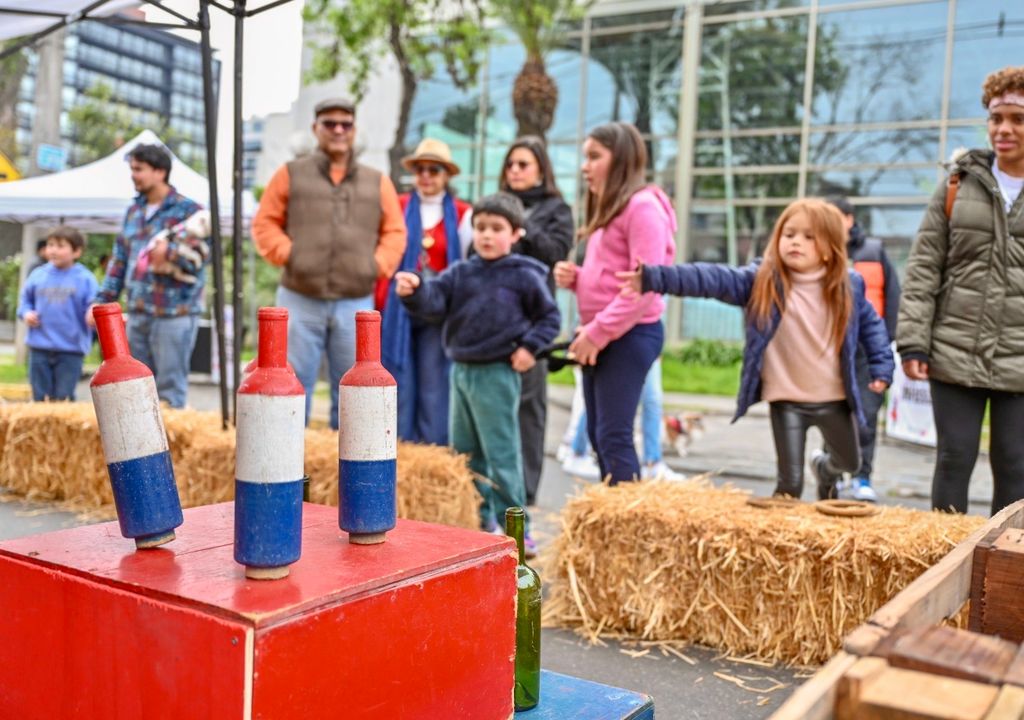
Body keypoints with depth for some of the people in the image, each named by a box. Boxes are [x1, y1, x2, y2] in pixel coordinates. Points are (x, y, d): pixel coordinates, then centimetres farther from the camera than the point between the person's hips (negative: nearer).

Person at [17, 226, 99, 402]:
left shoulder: (85, 279, -3)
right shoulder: (38, 275, 6)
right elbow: (25, 300, 19)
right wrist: (26, 313, 0)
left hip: (70, 349, -3)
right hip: (39, 348, 3)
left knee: (63, 399, 0)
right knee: (40, 397, 10)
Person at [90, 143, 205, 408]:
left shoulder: (187, 210, -4)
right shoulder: (134, 212, 17)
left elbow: (201, 254, -13)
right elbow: (119, 260, 21)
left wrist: (171, 252, -31)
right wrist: (102, 300, 16)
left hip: (174, 313, -7)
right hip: (138, 313, 7)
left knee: (169, 387, -5)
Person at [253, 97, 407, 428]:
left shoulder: (378, 182, 12)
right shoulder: (291, 174, 8)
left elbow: (395, 232, 12)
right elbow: (265, 224, 7)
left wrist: (378, 265, -4)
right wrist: (288, 255, -8)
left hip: (356, 304, 2)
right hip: (300, 300, -1)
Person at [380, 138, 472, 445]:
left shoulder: (462, 215, 6)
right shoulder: (397, 207, 8)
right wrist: (378, 305, 4)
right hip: (397, 309, 1)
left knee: (434, 389, 2)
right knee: (399, 386, 3)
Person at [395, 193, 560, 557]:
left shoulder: (525, 276, -5)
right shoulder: (460, 273, 7)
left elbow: (549, 317, 3)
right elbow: (434, 302, -6)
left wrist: (529, 347, -9)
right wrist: (414, 291, -26)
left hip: (497, 374, -6)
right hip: (461, 371, 6)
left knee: (502, 455, -4)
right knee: (463, 452, 15)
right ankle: (478, 519, 28)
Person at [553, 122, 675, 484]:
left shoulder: (643, 206, -12)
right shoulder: (607, 209, 19)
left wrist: (598, 332, -18)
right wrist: (574, 277, 5)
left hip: (629, 335, -10)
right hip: (599, 336, 10)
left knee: (614, 436, -10)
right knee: (598, 434, 11)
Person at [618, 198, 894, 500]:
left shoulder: (848, 286, -5)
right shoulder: (762, 280, -11)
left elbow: (871, 325, 11)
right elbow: (712, 278, -23)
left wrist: (882, 368, 1)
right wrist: (655, 277, -35)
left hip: (835, 399, 3)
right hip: (787, 399, -3)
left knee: (850, 463, 25)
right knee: (790, 482, -2)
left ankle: (824, 469, 60)